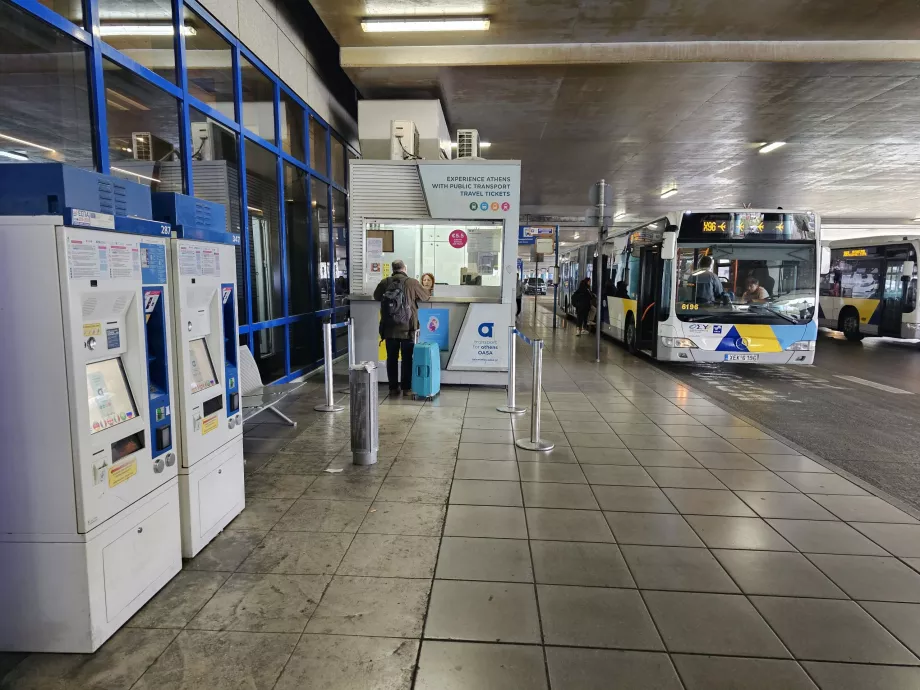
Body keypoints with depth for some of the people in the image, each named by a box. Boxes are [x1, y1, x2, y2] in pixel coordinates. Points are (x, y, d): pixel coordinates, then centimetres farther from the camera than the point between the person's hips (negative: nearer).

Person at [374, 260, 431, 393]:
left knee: (392, 358, 11)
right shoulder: (412, 283, -9)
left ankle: (393, 387, 15)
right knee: (407, 359, 7)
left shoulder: (384, 282, -2)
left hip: (389, 329, 2)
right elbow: (426, 296, 7)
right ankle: (407, 387, 11)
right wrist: (428, 291, 29)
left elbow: (376, 297, 17)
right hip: (407, 329, -2)